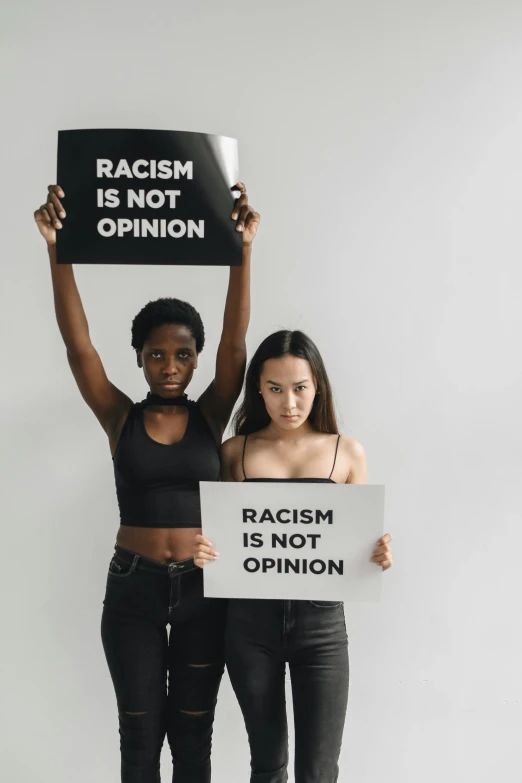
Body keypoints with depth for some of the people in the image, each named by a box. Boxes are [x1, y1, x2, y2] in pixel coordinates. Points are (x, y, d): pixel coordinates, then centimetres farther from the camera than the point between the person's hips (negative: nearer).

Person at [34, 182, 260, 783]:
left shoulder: (210, 415, -1)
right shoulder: (120, 419, -2)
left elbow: (235, 339, -13)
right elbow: (78, 344, -12)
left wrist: (242, 249, -25)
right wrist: (57, 251, -24)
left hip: (203, 587, 0)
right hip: (132, 588, 0)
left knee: (193, 733, 13)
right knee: (140, 733, 13)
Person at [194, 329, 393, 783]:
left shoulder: (347, 453, 0)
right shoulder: (236, 451, 0)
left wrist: (380, 557, -16)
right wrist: (203, 552, -15)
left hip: (321, 620, -1)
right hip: (251, 619, 1)